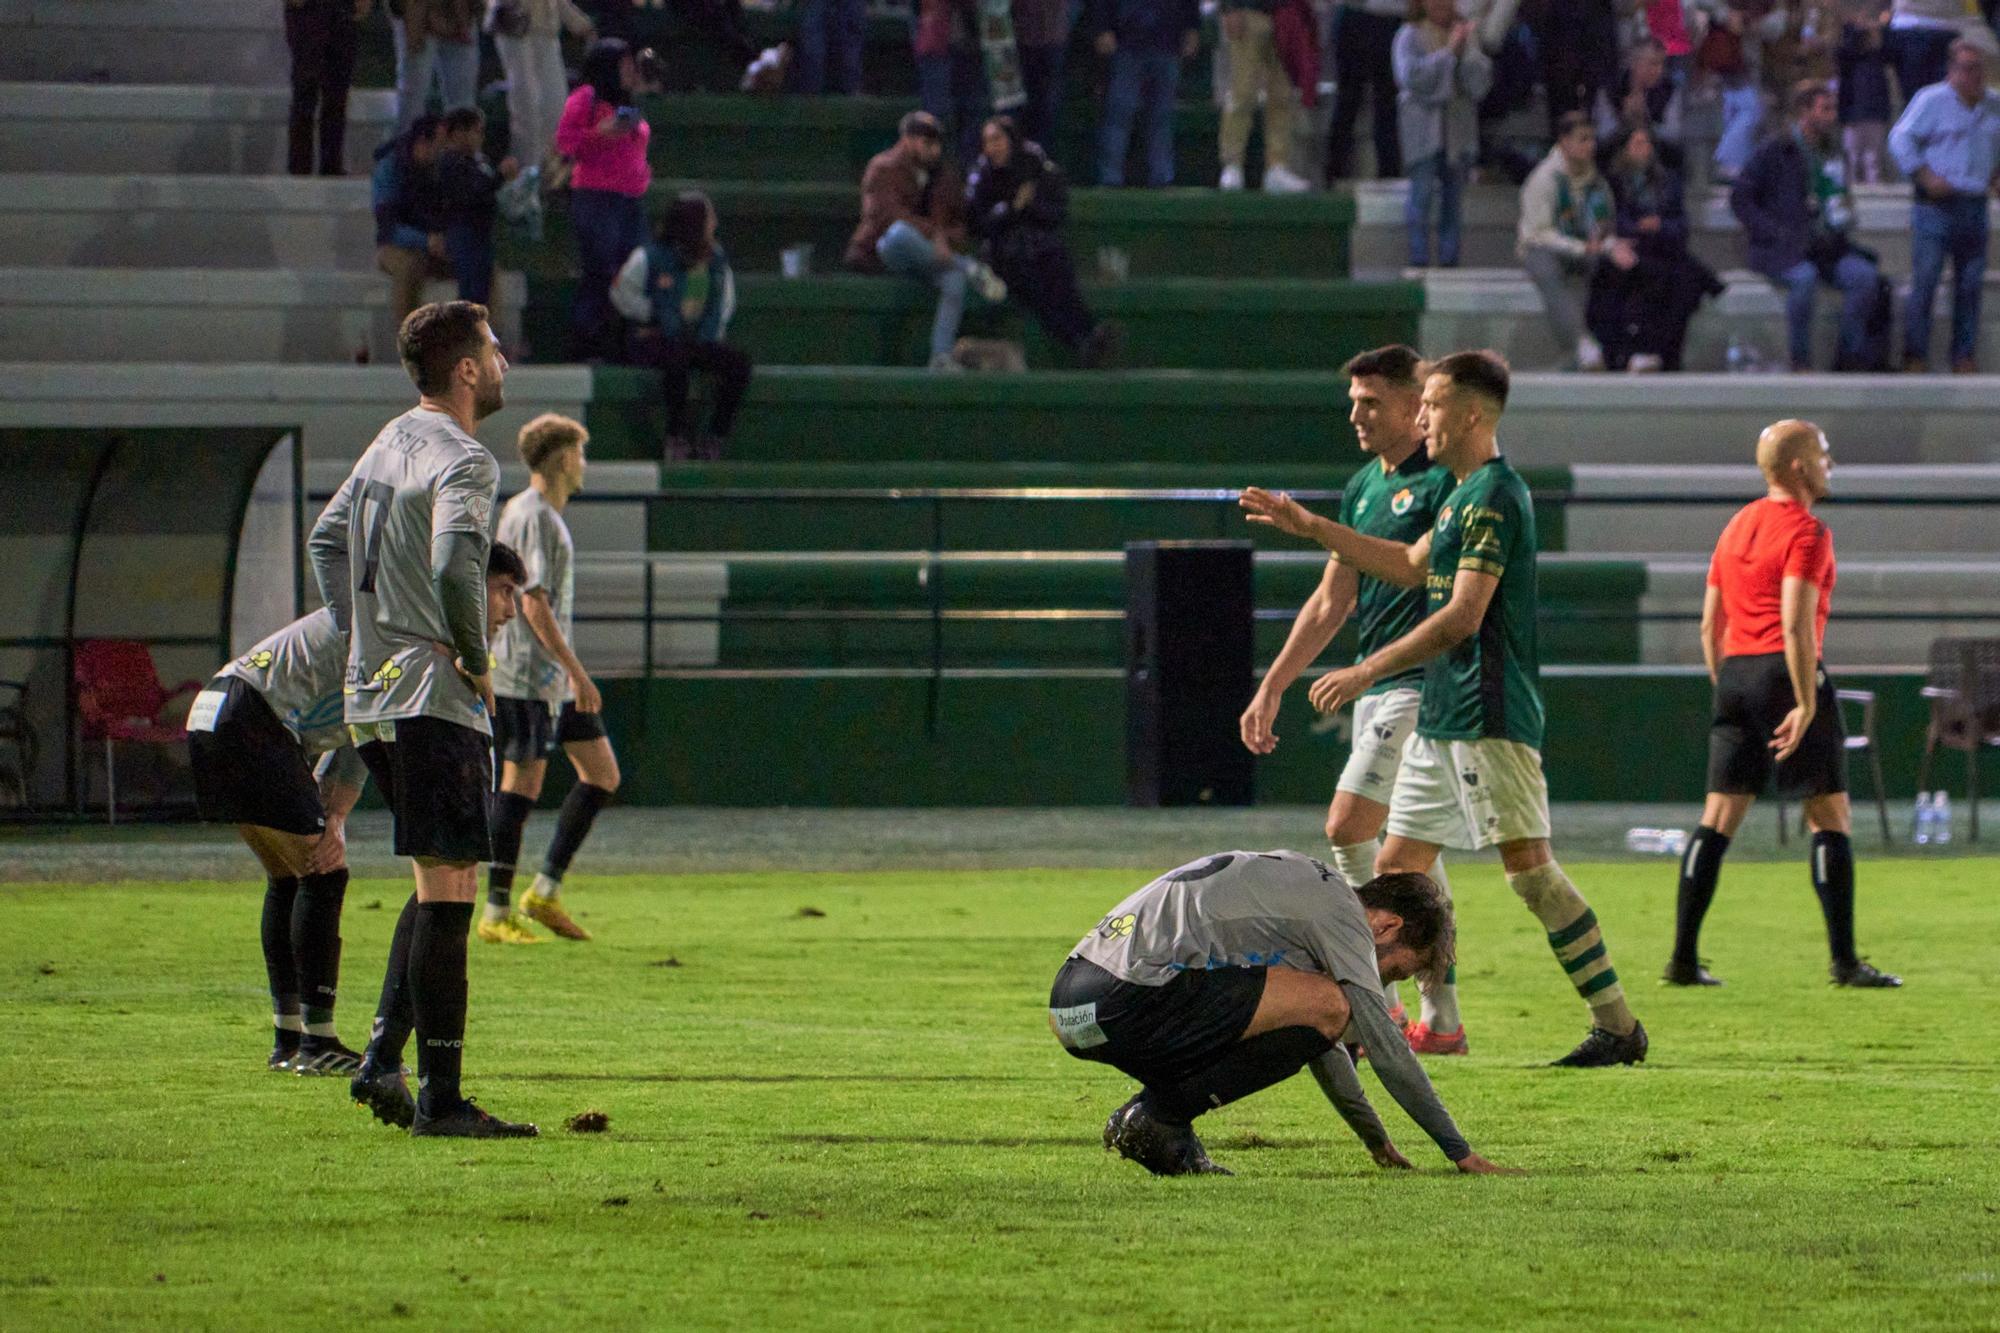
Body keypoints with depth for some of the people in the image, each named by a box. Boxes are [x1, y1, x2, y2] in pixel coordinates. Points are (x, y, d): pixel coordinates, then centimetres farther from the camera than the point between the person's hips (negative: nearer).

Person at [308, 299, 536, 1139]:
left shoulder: (391, 443, 15)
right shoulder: (462, 462, -13)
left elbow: (326, 539, 25)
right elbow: (455, 566, -28)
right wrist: (476, 659, -14)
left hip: (371, 694, 9)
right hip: (434, 703, -9)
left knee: (441, 884, 18)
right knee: (447, 891, -7)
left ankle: (383, 1059, 12)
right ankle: (440, 1098, -7)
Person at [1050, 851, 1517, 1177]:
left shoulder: (1305, 888, 29)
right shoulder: (1339, 908, 0)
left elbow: (1312, 1037, 39)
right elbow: (1383, 1043, -3)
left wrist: (1377, 1140, 43)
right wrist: (1460, 1152, 3)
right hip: (1124, 1004, -10)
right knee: (1329, 1005, -10)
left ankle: (1154, 1114, 8)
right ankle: (1156, 1118, -9)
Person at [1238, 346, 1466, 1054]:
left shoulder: (1444, 482, -11)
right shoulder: (1362, 487, 17)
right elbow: (1332, 600, 22)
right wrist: (1271, 687, 21)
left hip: (1420, 683, -9)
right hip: (1373, 685, 9)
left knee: (1348, 827, -14)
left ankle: (1378, 1002, -9)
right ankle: (1441, 1019, 11)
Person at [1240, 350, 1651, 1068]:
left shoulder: (1493, 496, -14)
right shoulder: (1466, 494, 17)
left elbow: (1463, 616, -20)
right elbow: (1413, 566, 31)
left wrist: (1368, 671, -18)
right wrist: (1309, 526, 30)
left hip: (1489, 721, -10)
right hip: (1443, 717, 10)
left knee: (1529, 867, -11)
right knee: (1396, 863, 9)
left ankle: (1618, 1024, -8)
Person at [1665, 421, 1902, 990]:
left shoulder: (1737, 527, 16)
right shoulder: (1806, 531, -9)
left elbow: (1710, 623, 17)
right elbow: (1796, 623, -20)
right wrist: (1806, 705, -20)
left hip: (1735, 672, 8)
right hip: (1786, 672, -8)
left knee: (1718, 816, 7)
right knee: (1829, 815, -2)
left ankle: (1683, 957, 4)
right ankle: (1844, 961, -4)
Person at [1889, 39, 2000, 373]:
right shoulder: (1932, 101, -6)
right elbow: (1900, 139, -8)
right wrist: (1926, 177, -14)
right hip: (1936, 205, -5)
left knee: (1971, 284, 6)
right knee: (1925, 280, -7)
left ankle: (1964, 358, 13)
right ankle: (1915, 356, -3)